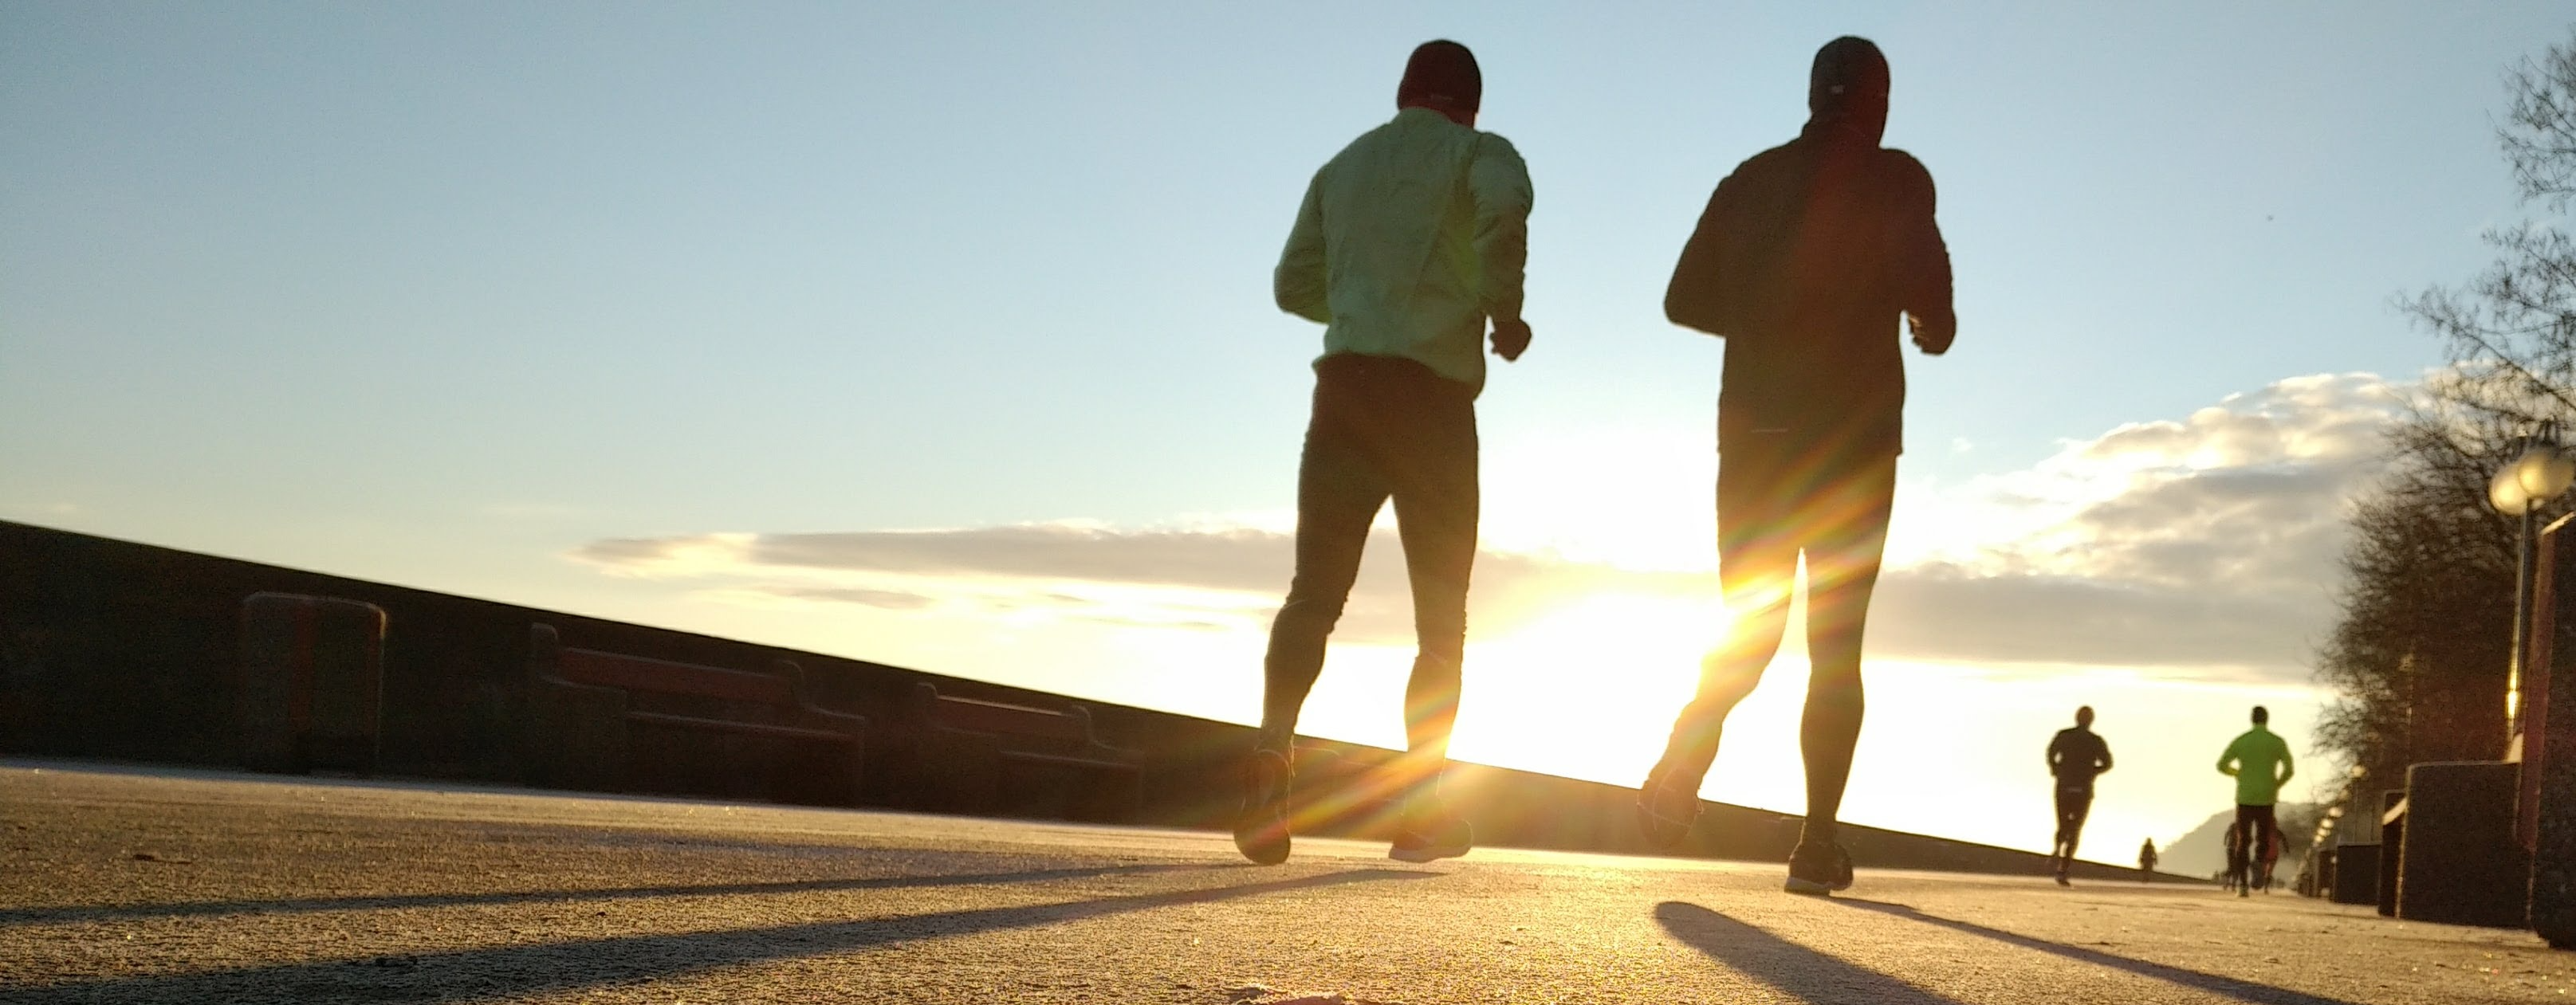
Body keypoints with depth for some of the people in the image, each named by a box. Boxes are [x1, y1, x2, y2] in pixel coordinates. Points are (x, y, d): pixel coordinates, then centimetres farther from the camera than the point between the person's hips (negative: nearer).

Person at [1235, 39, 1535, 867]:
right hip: (1433, 395, -3)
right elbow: (1504, 210, -18)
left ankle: (1271, 753, -25)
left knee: (1313, 595, -2)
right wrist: (1504, 309, -4)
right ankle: (1420, 803, 2)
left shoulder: (1344, 166, 22)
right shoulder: (1478, 152, 6)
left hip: (1345, 385, 3)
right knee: (1443, 617, 6)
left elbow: (1295, 283, 22)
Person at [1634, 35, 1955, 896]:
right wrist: (1935, 327, 3)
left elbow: (1685, 299, 11)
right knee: (1836, 646, 4)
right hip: (1853, 440, -3)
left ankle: (1681, 764, -15)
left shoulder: (1751, 179, 11)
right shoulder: (1893, 179, -2)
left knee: (1750, 630, 12)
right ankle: (1817, 845, -2)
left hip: (1754, 433, 3)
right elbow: (1922, 276, -19)